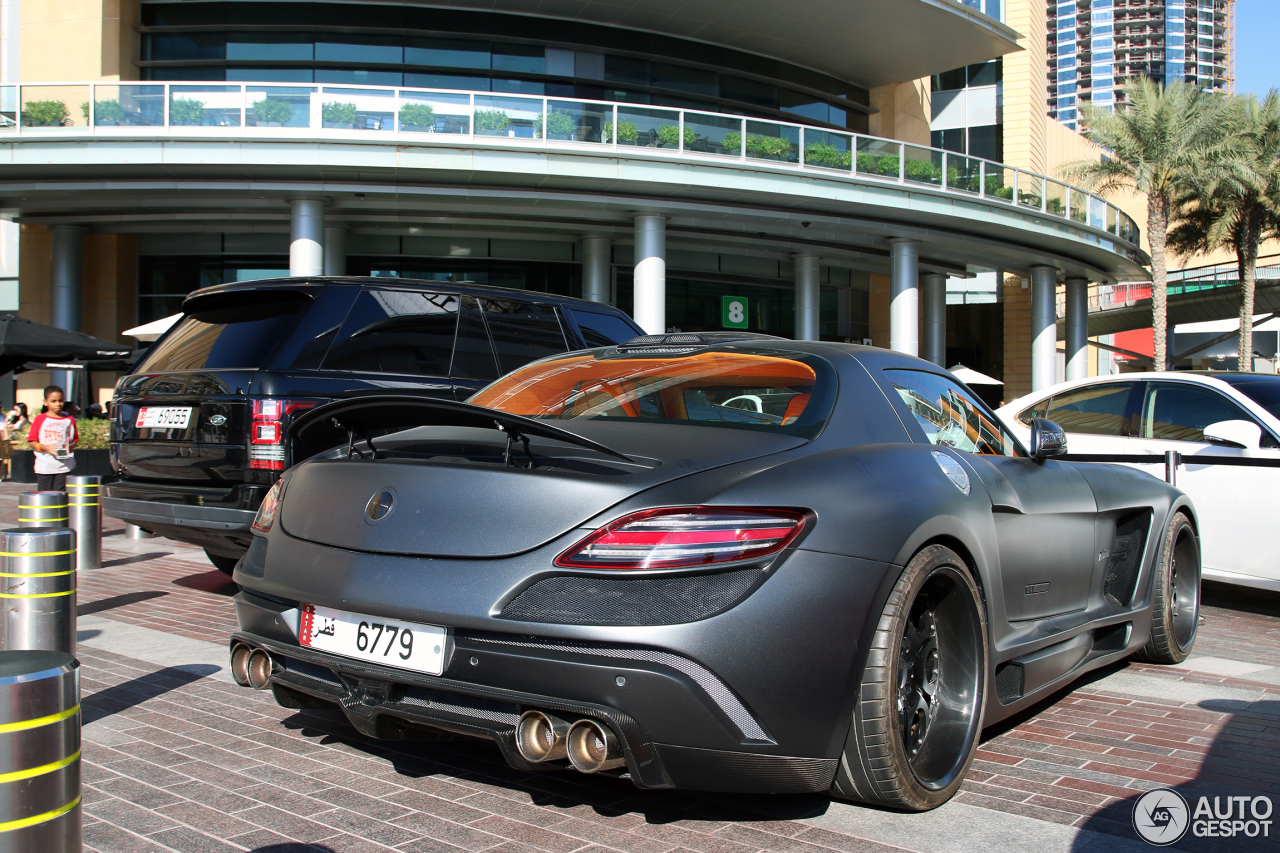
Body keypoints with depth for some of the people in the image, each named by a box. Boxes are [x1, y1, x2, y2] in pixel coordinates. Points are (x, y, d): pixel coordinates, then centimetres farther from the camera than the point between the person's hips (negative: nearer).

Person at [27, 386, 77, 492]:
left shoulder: (69, 420, 8)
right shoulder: (40, 419, 2)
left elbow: (75, 440, 15)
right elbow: (32, 441, 2)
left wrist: (70, 447, -7)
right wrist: (45, 447, -14)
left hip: (64, 467, 1)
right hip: (44, 467, -1)